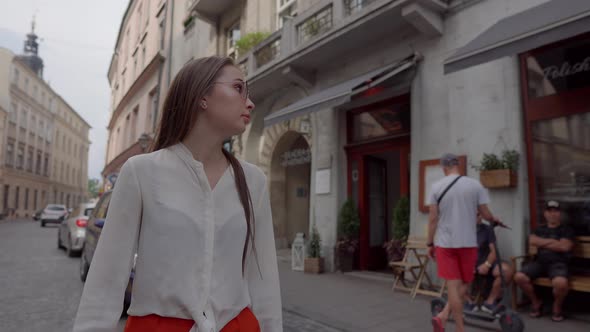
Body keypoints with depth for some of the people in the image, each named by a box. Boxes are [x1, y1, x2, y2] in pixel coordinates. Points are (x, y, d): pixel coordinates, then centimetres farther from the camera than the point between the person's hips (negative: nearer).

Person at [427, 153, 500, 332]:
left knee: (453, 285, 4)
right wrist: (495, 220, 26)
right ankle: (443, 317, 2)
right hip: (468, 242, 0)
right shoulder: (475, 185, -3)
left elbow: (433, 218, -4)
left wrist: (430, 243, 4)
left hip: (445, 243, 0)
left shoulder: (436, 187, -3)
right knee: (463, 284, 14)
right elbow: (486, 215, 2)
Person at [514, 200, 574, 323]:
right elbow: (532, 241, 2)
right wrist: (552, 241, -1)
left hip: (558, 263, -3)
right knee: (519, 277, -24)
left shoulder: (567, 230, 11)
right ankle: (536, 302, 4)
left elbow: (564, 247, -7)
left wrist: (542, 243, 1)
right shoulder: (540, 229, 22)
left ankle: (557, 307, -2)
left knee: (561, 283, -38)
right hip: (539, 262, 4)